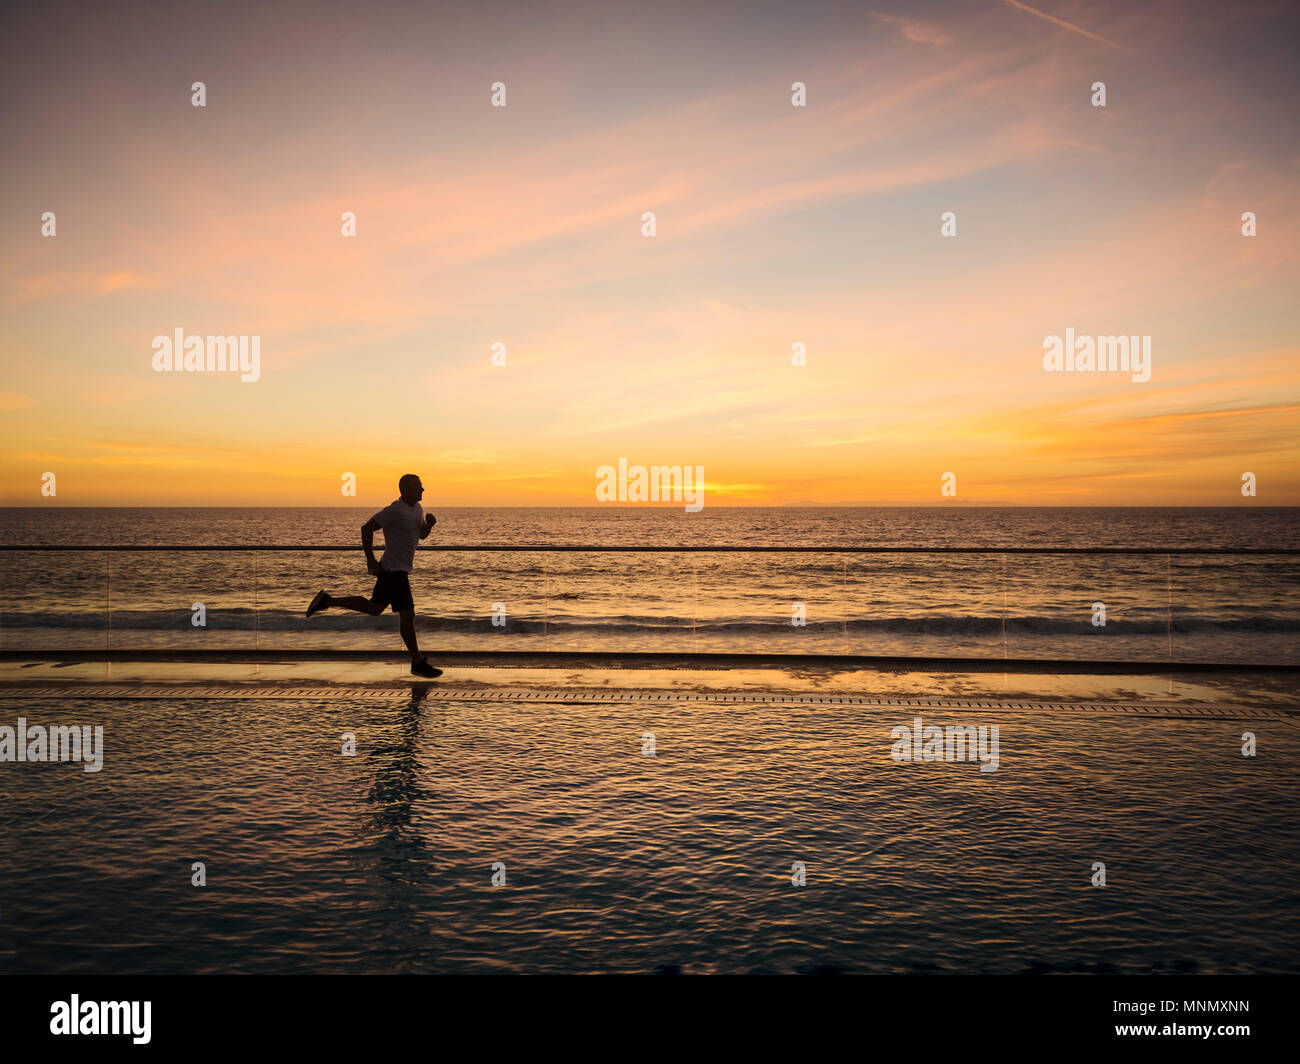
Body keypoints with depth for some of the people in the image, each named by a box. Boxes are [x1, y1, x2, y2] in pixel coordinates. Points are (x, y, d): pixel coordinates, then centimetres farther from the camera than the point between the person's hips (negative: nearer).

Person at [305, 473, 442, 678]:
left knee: (373, 609, 20)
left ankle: (326, 601, 29)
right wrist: (370, 560, -16)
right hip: (394, 571, -10)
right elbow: (367, 528, -17)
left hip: (396, 570, 10)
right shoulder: (395, 510, -19)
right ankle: (418, 663, 2)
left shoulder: (416, 508, 9)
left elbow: (422, 535, 19)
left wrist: (430, 523, -4)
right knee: (407, 614, -6)